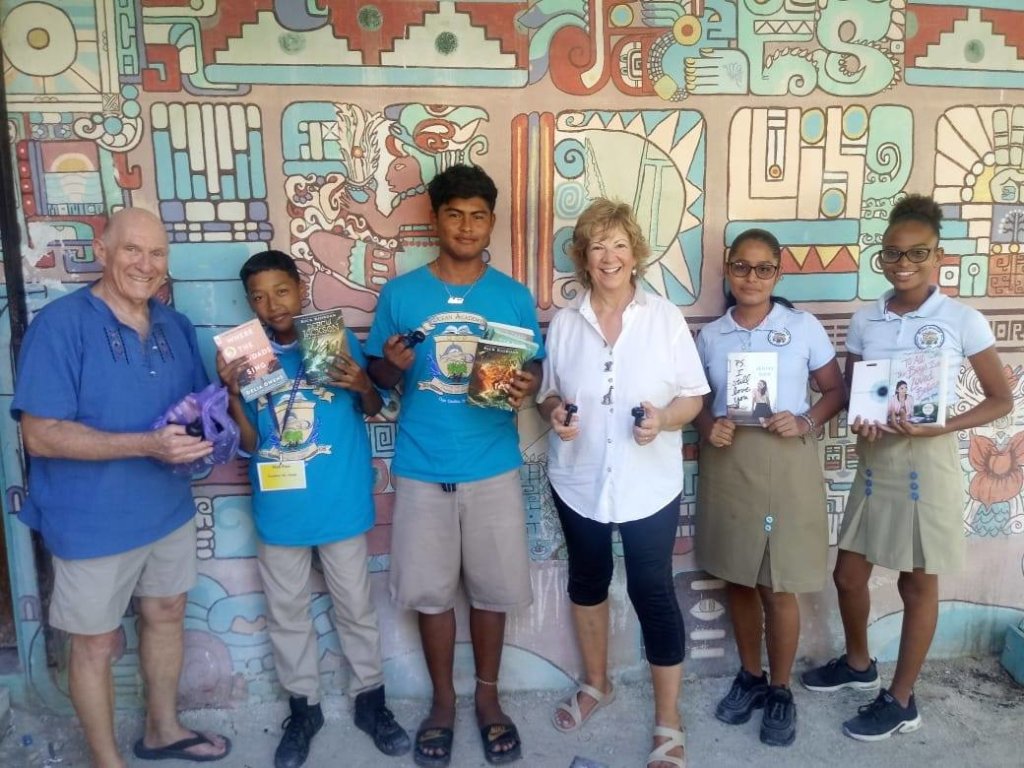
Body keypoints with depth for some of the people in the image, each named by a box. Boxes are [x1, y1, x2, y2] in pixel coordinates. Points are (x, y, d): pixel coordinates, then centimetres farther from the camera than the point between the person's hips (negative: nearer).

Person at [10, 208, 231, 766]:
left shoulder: (175, 326, 3)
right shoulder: (60, 323, -17)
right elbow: (40, 434, -22)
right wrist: (148, 444, -30)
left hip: (168, 507, 7)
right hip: (93, 520, -6)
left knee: (166, 614, 20)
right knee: (96, 642, 10)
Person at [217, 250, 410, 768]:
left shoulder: (339, 340, -6)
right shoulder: (246, 355, -2)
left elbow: (374, 410, 4)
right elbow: (248, 443, -2)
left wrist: (363, 386, -18)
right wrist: (232, 394, -18)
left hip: (341, 505, -1)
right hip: (279, 510, 2)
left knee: (356, 609, 12)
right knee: (286, 614, 15)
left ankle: (370, 699, 31)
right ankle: (302, 707, 33)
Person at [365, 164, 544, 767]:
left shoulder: (515, 297, 0)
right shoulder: (400, 293, -1)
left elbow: (535, 369, 6)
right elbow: (378, 377, 5)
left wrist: (527, 385, -17)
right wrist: (393, 366, -18)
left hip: (494, 467, 0)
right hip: (422, 469, 0)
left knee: (492, 587, 11)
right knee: (431, 590, 11)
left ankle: (488, 696, 33)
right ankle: (443, 699, 32)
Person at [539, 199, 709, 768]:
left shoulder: (666, 317, -6)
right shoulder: (565, 323, 1)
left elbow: (694, 396, -3)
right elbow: (549, 393, 9)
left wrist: (664, 419, -23)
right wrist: (554, 412, -14)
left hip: (649, 483, -3)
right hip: (578, 480, 3)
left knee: (653, 592, 3)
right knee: (588, 580, 19)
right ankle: (596, 684, 43)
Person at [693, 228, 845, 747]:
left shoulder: (803, 327, -2)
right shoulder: (710, 335, 5)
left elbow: (836, 390, 4)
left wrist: (806, 422, -14)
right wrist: (708, 427, -8)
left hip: (785, 465, -2)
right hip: (727, 465, 3)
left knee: (780, 587, 3)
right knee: (737, 578, 13)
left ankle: (780, 691, 24)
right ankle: (750, 676, 33)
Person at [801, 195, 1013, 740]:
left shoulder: (963, 322, -9)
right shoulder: (864, 321, 2)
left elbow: (1001, 399, -4)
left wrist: (939, 427, -19)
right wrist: (857, 424, -13)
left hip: (927, 462, -4)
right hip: (873, 460, 4)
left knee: (918, 584, 9)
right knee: (848, 574, 12)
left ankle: (900, 701, 25)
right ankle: (858, 663, 39)